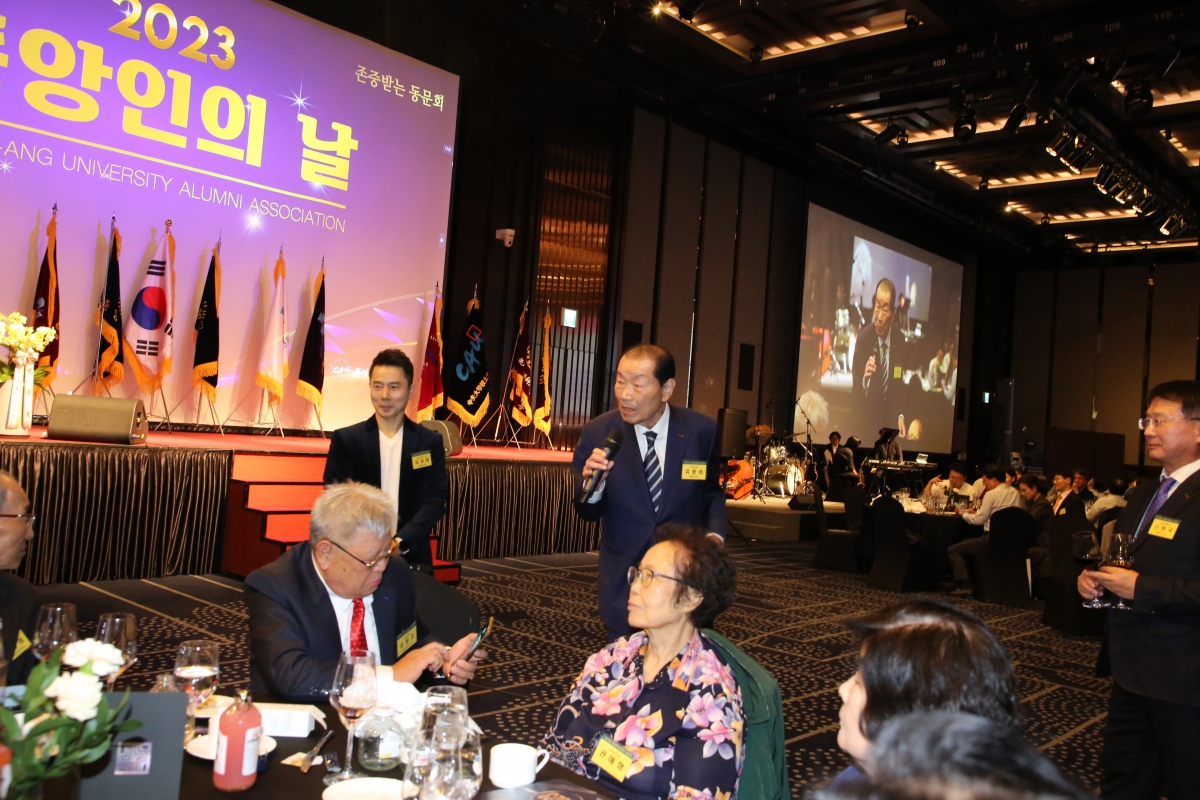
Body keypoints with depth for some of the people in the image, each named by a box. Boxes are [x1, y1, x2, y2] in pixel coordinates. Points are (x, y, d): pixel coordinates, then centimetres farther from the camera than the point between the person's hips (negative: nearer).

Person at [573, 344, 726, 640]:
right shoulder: (597, 433, -10)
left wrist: (715, 535, -10)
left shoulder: (703, 431, -10)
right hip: (623, 578, 0)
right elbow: (589, 513, -3)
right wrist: (592, 484, -25)